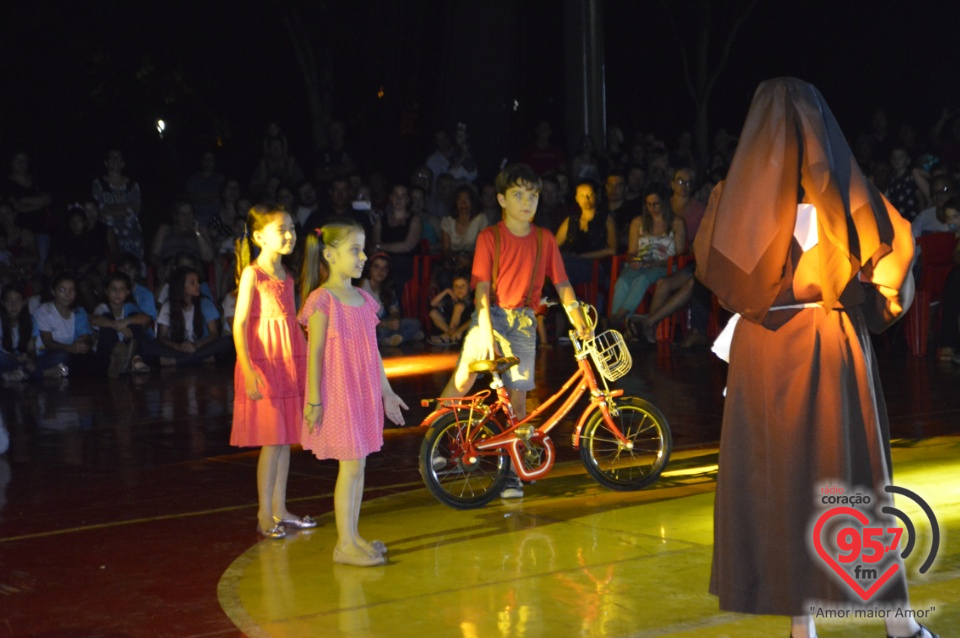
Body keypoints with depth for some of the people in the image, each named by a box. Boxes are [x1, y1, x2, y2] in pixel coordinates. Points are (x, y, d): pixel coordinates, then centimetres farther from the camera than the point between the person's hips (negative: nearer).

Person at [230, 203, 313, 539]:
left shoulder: (286, 276, 12)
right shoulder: (252, 274, -9)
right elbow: (239, 325, -13)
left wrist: (309, 360, 20)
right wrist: (248, 369, -22)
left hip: (290, 363, 7)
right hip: (263, 364, -7)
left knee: (285, 439, 10)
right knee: (272, 440, -5)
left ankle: (280, 510, 19)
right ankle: (265, 515, 4)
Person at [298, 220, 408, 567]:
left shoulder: (363, 299, 11)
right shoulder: (322, 300, -10)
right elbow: (315, 353, -11)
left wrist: (386, 391, 17)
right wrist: (314, 401, -13)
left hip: (365, 392, 7)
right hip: (338, 393, -7)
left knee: (357, 465, 11)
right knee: (351, 465, -7)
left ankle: (352, 536, 19)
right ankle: (344, 544, 0)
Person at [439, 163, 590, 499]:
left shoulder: (544, 239, 4)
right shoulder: (490, 237, -3)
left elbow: (562, 284, 6)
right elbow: (482, 287, -9)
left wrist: (579, 321, -5)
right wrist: (486, 330, -19)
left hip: (523, 320, 2)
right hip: (491, 314, -2)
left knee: (517, 397, 1)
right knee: (463, 378, -22)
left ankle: (511, 471, 11)